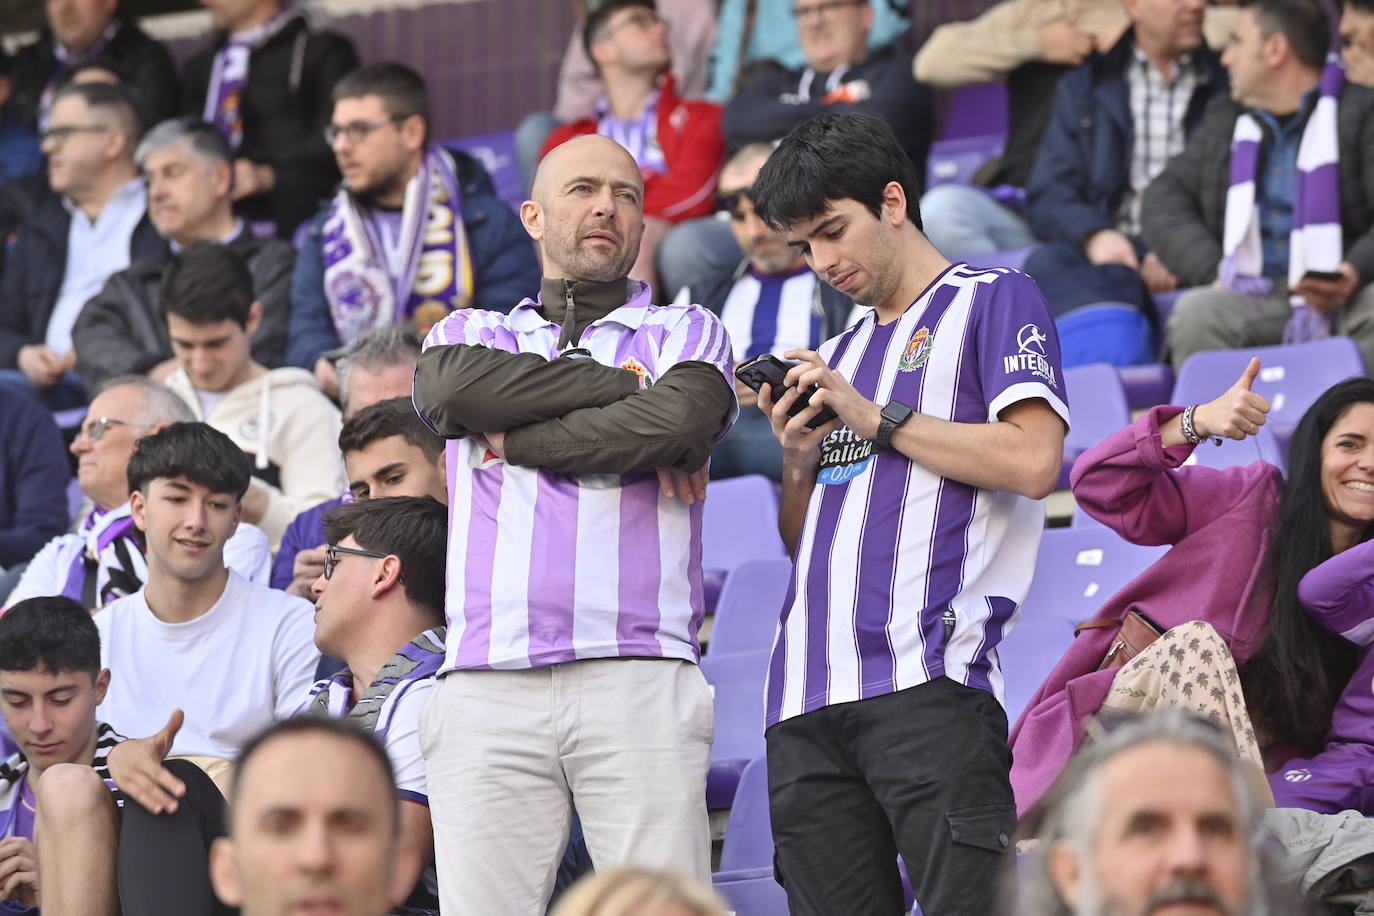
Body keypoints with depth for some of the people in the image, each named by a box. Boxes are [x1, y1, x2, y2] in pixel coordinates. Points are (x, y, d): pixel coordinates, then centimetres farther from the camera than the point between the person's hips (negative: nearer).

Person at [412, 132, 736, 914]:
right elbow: (448, 386, -2)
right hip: (488, 688, 1)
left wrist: (514, 439, 3)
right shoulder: (475, 334, 23)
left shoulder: (686, 333, 18)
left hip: (638, 679, -1)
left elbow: (680, 422, -5)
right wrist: (626, 384, 1)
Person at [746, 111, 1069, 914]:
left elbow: (1033, 461, -8)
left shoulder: (993, 301, 8)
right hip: (807, 698, 7)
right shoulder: (838, 355, 28)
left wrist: (877, 419, -3)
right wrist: (799, 461, 8)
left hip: (927, 677, -7)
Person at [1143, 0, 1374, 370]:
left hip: (1341, 298, -3)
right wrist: (1214, 270, -6)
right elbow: (1164, 200, 14)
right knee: (1196, 311, -32)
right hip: (1248, 298, 3)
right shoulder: (1224, 122, 26)